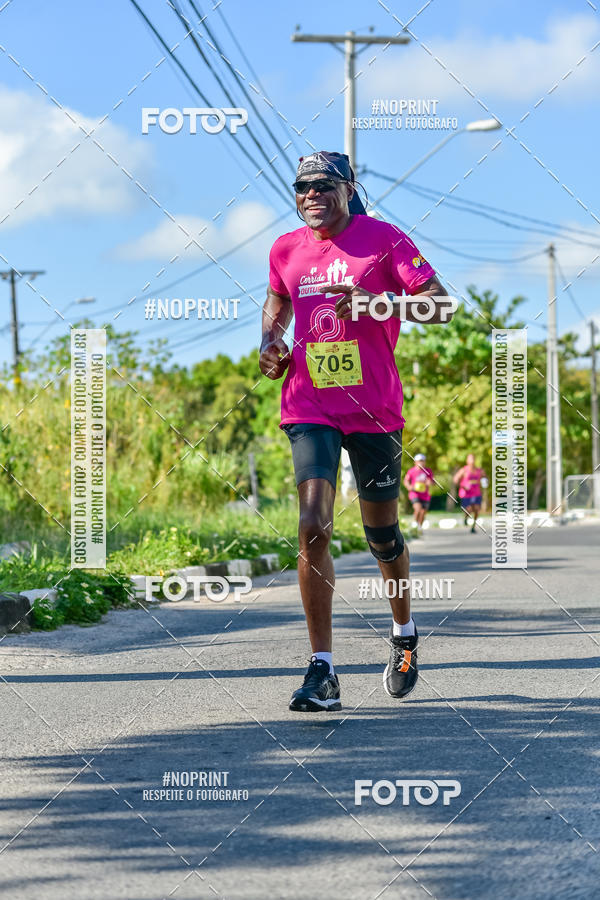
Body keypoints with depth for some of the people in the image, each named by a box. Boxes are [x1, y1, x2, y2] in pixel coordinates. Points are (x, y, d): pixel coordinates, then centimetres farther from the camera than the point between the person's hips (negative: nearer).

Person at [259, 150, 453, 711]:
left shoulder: (383, 239, -4)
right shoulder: (286, 250, 8)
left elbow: (441, 305, -8)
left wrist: (375, 304, -22)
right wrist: (270, 342, 9)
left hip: (374, 409, -2)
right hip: (309, 408, 2)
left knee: (381, 534, 10)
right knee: (312, 528, -15)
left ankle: (404, 634, 38)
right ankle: (322, 671, -14)